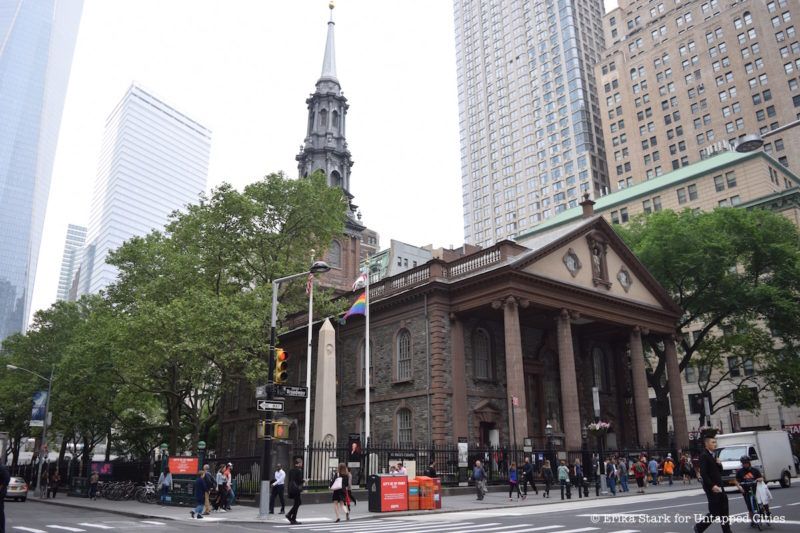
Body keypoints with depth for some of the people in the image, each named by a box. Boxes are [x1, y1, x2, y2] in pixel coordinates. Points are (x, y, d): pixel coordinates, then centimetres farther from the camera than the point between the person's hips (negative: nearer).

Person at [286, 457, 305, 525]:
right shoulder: (299, 471, -14)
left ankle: (289, 514, 10)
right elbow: (300, 480, -18)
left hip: (291, 488, 8)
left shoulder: (291, 470, 10)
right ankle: (293, 520, 5)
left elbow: (289, 480, 12)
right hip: (296, 489, -8)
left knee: (298, 503, 18)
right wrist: (304, 481, 2)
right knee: (297, 504, 2)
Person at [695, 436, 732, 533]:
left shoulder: (713, 455, 15)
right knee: (714, 512, -4)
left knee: (724, 512, 9)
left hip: (719, 487, 9)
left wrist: (719, 464, 0)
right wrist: (712, 486, -25)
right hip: (711, 488, -9)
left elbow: (719, 472, 20)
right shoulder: (704, 455, -13)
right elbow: (703, 473, -20)